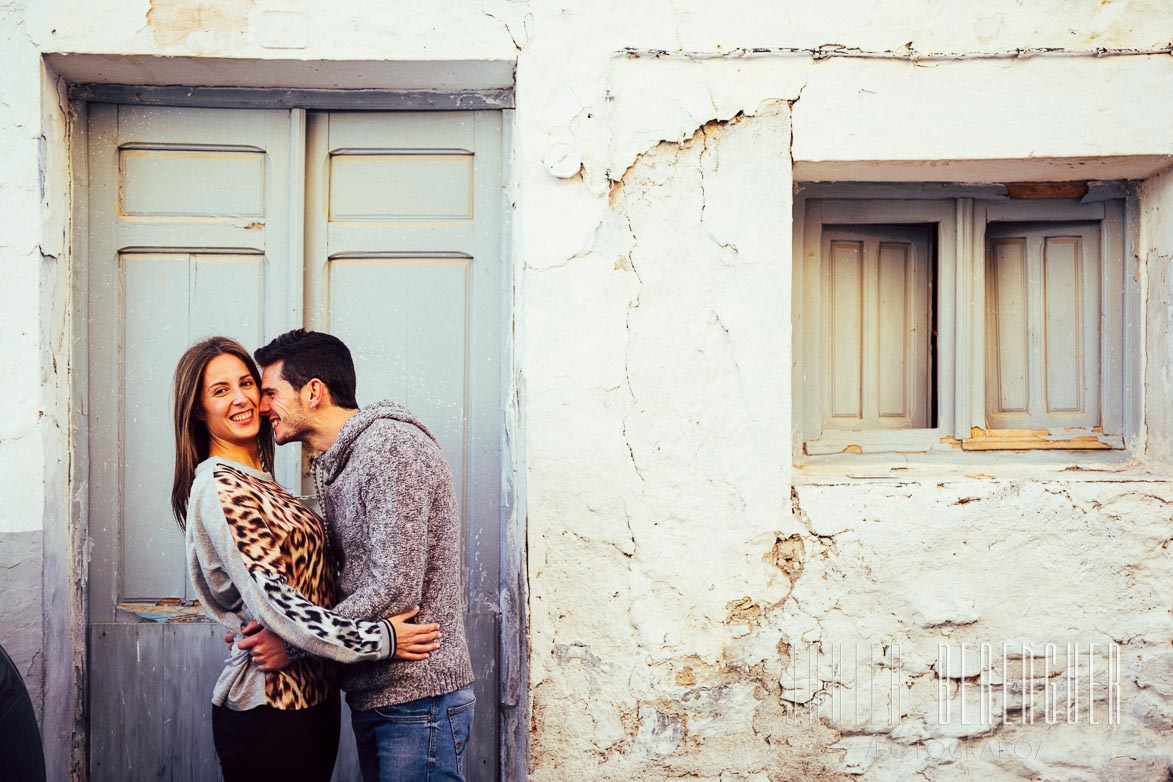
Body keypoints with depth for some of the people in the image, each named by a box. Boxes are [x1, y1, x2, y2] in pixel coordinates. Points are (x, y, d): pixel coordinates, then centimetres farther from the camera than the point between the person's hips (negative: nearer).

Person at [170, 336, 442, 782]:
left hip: (312, 694, 9)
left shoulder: (255, 482, 14)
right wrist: (380, 639, -21)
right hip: (271, 707, -9)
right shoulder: (218, 487, -15)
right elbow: (273, 603, -22)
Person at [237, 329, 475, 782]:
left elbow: (394, 590, -22)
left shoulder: (391, 445, -16)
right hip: (372, 700, 9)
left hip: (418, 700, -9)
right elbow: (350, 582, 13)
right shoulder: (335, 464, 15)